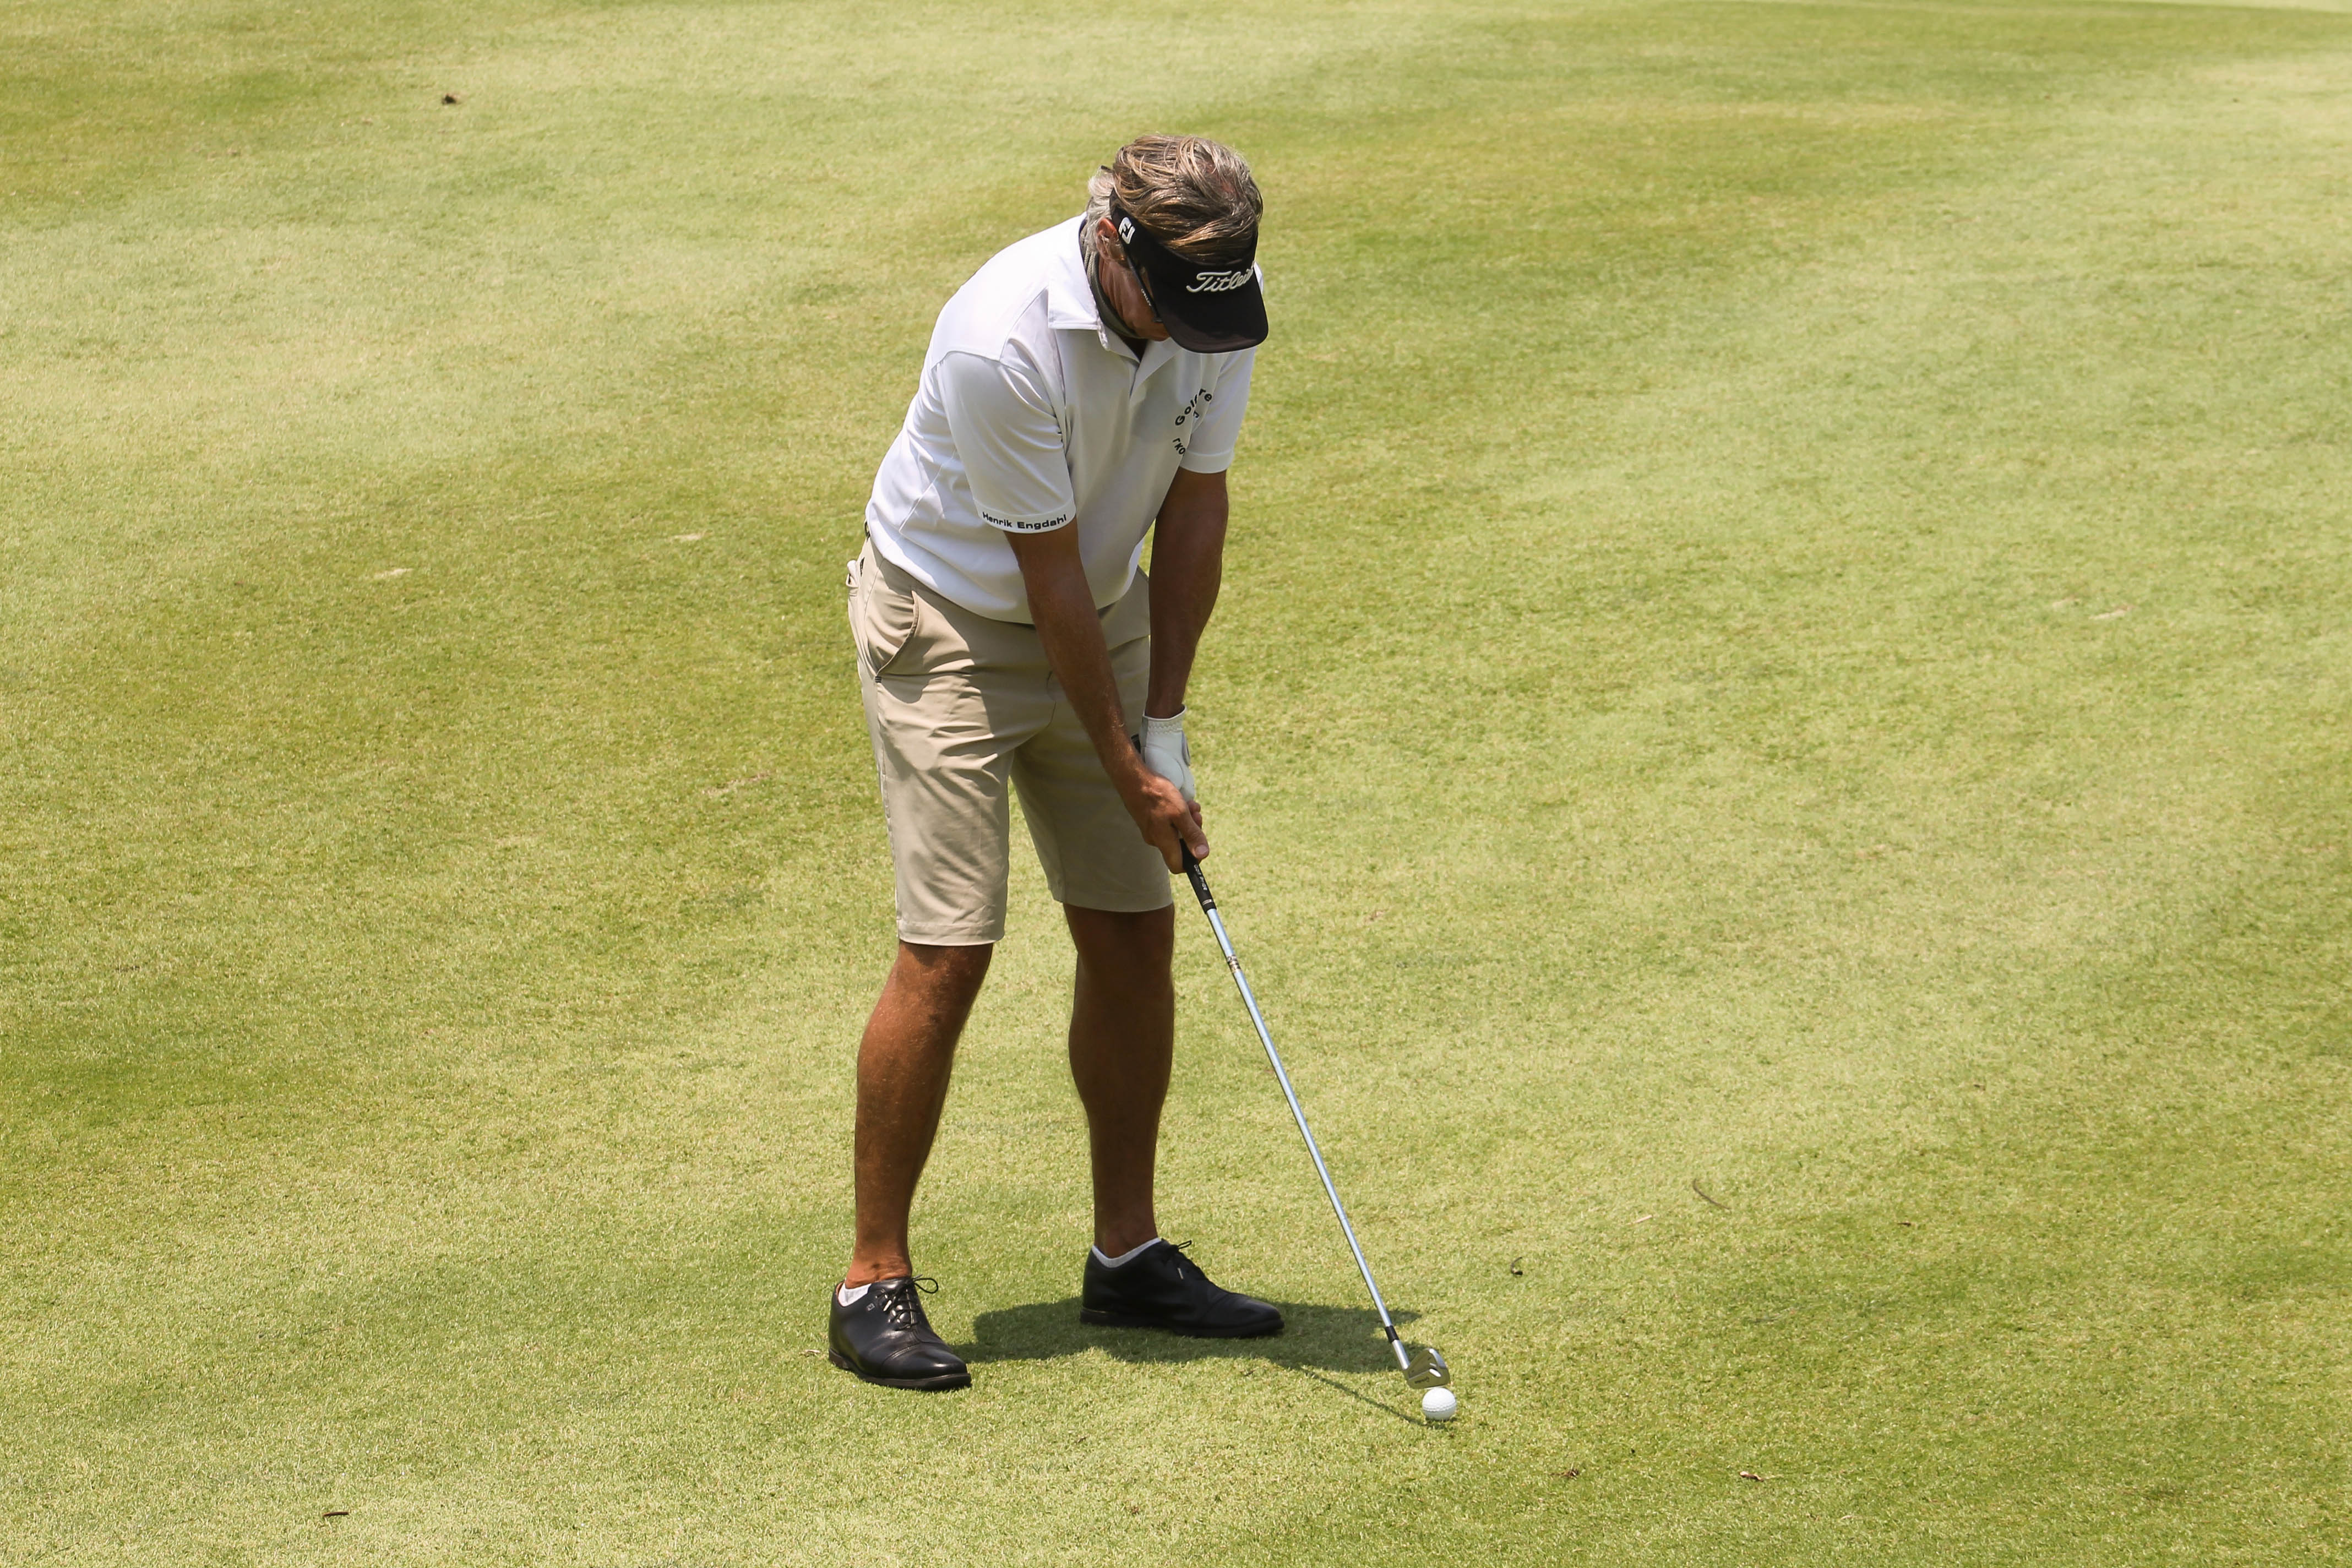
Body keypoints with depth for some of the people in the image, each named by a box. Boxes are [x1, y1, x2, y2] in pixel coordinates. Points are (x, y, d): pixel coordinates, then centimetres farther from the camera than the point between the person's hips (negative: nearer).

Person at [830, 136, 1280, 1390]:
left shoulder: (1218, 303, -14)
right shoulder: (1005, 342, -33)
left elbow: (1192, 506, -3)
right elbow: (1050, 576, -24)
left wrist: (1166, 730, -6)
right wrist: (1128, 771, -17)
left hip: (1105, 618, 6)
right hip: (949, 621, -6)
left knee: (1134, 931, 5)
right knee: (949, 949, -12)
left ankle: (1128, 1254, 17)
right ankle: (874, 1284, -4)